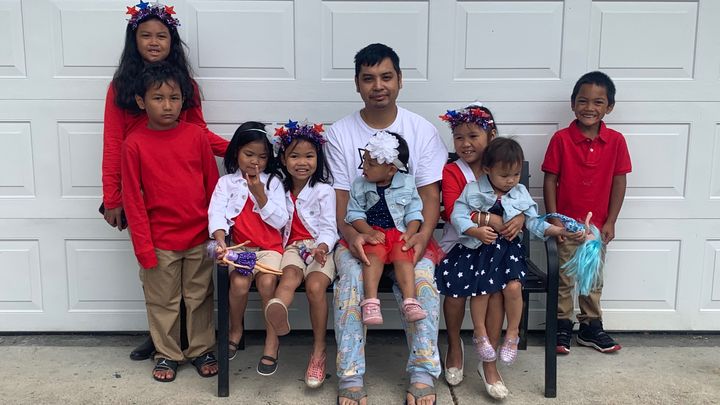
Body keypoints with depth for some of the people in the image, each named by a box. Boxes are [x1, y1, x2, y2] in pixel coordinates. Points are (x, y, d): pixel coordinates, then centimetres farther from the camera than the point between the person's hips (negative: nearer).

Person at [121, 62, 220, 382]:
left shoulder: (196, 135, -3)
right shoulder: (134, 144, -8)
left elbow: (213, 184, 3)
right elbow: (132, 199, -6)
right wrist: (143, 244, -9)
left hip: (200, 237, 2)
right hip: (160, 241, -1)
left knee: (200, 297, 15)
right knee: (162, 301, 13)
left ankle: (201, 349, 32)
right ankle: (167, 353, 32)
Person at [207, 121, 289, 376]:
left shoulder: (273, 182, 8)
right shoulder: (226, 182, 7)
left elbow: (280, 221, -1)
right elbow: (216, 214, -8)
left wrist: (260, 194, -11)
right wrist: (221, 242, -26)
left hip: (269, 247, 0)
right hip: (241, 247, 0)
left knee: (267, 281, -28)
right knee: (239, 283, -26)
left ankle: (272, 339, -8)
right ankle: (235, 329, 4)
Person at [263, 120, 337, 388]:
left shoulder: (324, 190, 5)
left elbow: (329, 228, -2)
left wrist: (322, 247, -20)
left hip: (318, 248, -1)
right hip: (292, 246, 1)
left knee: (315, 286, -30)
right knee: (291, 274, -33)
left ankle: (319, 349, -20)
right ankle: (278, 309, -72)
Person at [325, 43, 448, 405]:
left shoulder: (422, 130, 3)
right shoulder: (340, 133, 3)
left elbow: (430, 193, 0)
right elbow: (339, 197, -1)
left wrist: (423, 235, -19)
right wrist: (351, 235, -21)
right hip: (359, 235, 0)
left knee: (421, 278, -29)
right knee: (351, 277, -29)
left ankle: (422, 375, -17)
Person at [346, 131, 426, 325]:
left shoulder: (407, 183, 3)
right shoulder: (359, 185, 4)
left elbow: (414, 213, 4)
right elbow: (355, 213, 1)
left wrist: (410, 233, -12)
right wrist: (369, 231, -14)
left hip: (399, 232, 1)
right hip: (373, 233, 0)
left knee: (403, 255, -26)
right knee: (374, 254, -28)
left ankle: (409, 301, -32)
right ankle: (370, 301, -35)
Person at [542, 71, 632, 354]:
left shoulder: (616, 141, -6)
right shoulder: (561, 139, -11)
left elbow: (619, 182, -1)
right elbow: (550, 180, -8)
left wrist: (610, 222, -3)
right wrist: (553, 219, -11)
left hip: (597, 225, 2)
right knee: (564, 278, 10)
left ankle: (591, 327, 30)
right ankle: (562, 326, 24)